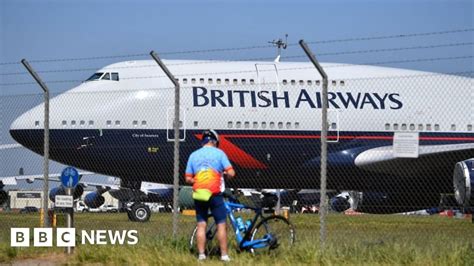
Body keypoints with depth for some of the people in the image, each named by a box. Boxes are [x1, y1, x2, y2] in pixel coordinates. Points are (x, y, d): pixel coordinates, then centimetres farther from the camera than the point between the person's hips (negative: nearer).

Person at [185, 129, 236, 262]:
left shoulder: (193, 155, 8)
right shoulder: (219, 153, -2)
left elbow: (188, 179, 7)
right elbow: (231, 173, -8)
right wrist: (225, 174, 13)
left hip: (199, 195, 3)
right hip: (215, 195, -3)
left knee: (201, 225, 8)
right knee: (221, 224, 4)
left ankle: (201, 254, 4)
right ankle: (224, 255, 3)